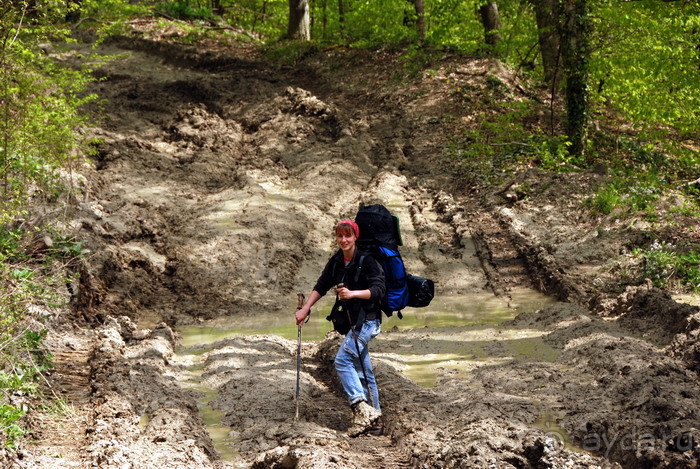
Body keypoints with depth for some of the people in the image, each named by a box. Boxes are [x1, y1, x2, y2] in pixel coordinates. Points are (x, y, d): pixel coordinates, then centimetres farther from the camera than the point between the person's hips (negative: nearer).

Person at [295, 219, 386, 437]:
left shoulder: (367, 261, -13)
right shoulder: (336, 262, 7)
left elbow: (378, 290, -20)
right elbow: (321, 287, 16)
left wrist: (353, 293, -32)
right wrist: (305, 309, 9)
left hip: (367, 320, -8)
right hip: (351, 321, 8)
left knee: (342, 360, -20)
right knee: (363, 371, 10)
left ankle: (361, 408, -18)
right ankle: (374, 419, 15)